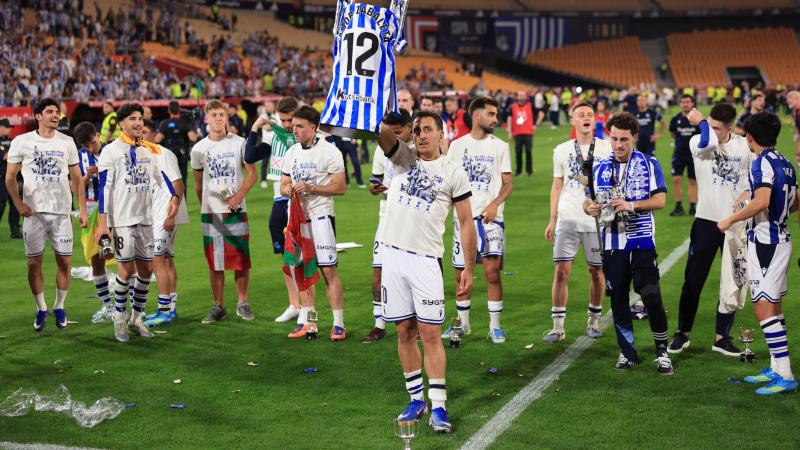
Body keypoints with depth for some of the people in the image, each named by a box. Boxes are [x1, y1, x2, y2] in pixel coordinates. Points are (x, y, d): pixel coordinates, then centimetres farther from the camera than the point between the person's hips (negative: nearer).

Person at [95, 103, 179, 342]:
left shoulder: (149, 150, 12)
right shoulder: (111, 150, -6)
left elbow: (163, 175, 17)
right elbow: (104, 187, -9)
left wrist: (174, 196, -3)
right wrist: (102, 223, -13)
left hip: (145, 219, 6)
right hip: (122, 220, -6)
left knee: (146, 269, 6)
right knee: (127, 269, -5)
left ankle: (137, 318, 18)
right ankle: (119, 319, 11)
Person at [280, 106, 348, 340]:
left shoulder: (329, 151, -8)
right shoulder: (292, 153, 12)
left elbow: (340, 187, -11)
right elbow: (283, 184, 17)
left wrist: (310, 188, -20)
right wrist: (287, 189, -7)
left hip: (320, 216, -6)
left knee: (329, 269, -7)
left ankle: (339, 324, -2)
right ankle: (305, 320, 19)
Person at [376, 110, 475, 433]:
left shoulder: (453, 173, 2)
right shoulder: (402, 158, 9)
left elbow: (466, 222, 2)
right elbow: (380, 130, -9)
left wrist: (468, 268, -1)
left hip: (426, 260, -3)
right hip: (393, 255, 3)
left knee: (430, 334, -5)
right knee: (405, 332, 8)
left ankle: (438, 406, -1)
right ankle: (416, 400, 18)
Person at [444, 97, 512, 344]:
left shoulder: (500, 147, 5)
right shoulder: (457, 145, 8)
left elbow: (508, 183, 3)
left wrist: (495, 204, -13)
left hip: (490, 216, -2)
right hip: (462, 217, 2)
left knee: (492, 271, -9)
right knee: (461, 272, 7)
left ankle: (495, 325, 3)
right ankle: (463, 323, 22)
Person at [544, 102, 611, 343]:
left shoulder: (606, 148, 3)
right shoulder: (562, 150, 8)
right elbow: (557, 186, 11)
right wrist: (552, 220, 7)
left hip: (597, 219, -1)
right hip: (567, 219, 1)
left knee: (596, 271, 6)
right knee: (561, 270, -5)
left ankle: (594, 320, 23)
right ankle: (558, 326, 0)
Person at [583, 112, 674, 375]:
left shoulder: (649, 164, -1)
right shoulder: (601, 168, 10)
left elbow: (660, 200, -8)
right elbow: (594, 200, 16)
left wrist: (631, 205, -22)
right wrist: (589, 208, -8)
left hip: (642, 241, -4)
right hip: (612, 243, 4)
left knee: (651, 297, -8)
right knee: (618, 298, 7)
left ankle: (662, 353, 6)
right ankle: (627, 352, 20)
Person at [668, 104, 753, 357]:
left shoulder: (745, 146, 3)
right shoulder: (697, 142, -6)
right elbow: (708, 143, -31)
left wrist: (747, 194, -6)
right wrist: (700, 122, -15)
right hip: (707, 220, -2)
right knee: (693, 280, 3)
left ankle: (722, 337, 18)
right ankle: (683, 333, 18)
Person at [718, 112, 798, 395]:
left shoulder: (762, 162, -15)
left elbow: (761, 202, -28)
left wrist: (730, 220, -17)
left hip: (764, 242, -10)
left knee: (764, 307, -10)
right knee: (773, 307, 16)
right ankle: (776, 369, 21)